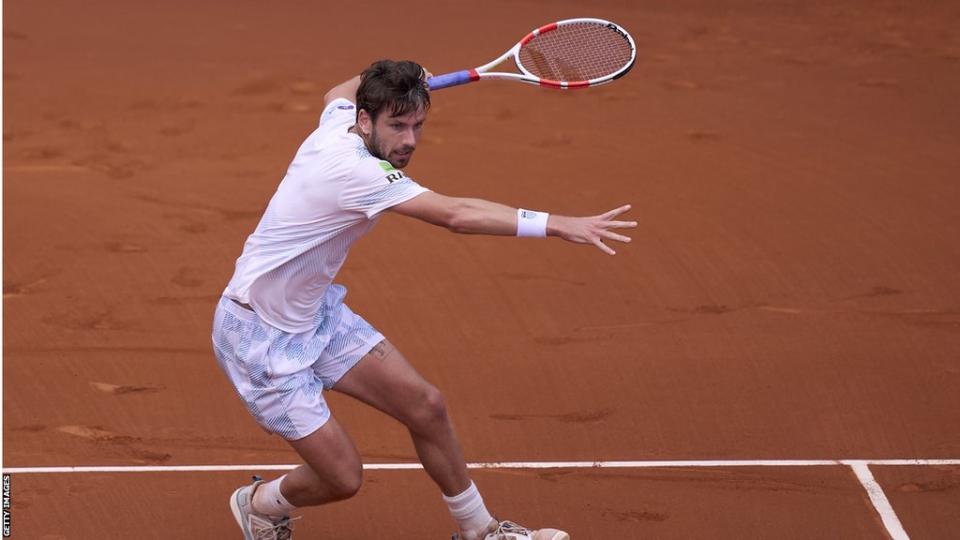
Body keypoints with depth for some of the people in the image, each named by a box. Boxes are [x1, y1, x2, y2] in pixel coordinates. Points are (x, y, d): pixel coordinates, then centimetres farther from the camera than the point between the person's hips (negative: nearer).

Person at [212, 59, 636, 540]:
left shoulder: (339, 119, -5)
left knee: (425, 405, 3)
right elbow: (455, 215, -42)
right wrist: (558, 225, -45)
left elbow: (337, 94, 24)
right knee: (342, 476, -7)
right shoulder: (353, 168, -33)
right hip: (258, 333, -10)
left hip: (314, 311, 10)